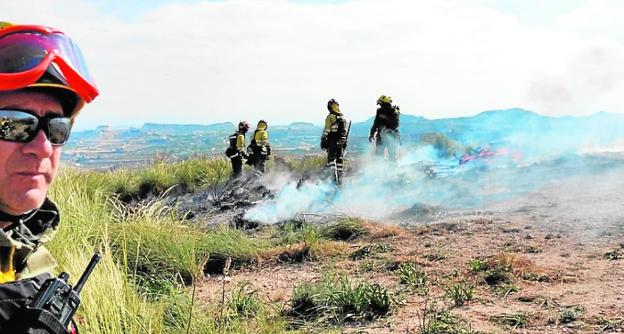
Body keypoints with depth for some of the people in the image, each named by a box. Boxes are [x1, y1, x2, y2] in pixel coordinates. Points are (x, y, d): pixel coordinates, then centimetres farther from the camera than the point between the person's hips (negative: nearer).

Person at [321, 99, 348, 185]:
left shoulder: (330, 116, -9)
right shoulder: (343, 117, 10)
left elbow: (326, 130, -13)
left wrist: (323, 140, -7)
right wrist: (345, 141, 22)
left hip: (332, 141, -5)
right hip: (341, 141, 5)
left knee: (331, 159, 0)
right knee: (340, 159, 11)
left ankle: (334, 176, -10)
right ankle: (340, 177, 12)